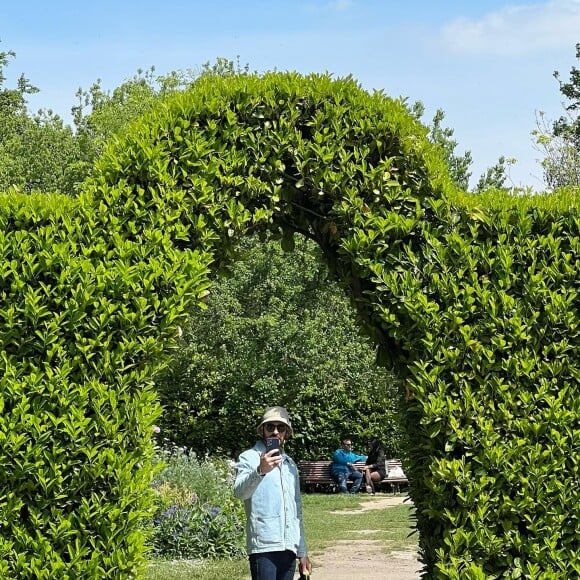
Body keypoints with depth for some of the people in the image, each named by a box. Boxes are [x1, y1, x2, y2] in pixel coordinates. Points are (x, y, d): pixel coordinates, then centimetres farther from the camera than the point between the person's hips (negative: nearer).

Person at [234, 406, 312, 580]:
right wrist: (260, 471, -40)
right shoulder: (250, 458, 0)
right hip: (263, 546, -7)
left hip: (289, 547, 7)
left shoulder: (289, 464, 21)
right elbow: (240, 491, -21)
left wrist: (302, 552, 21)